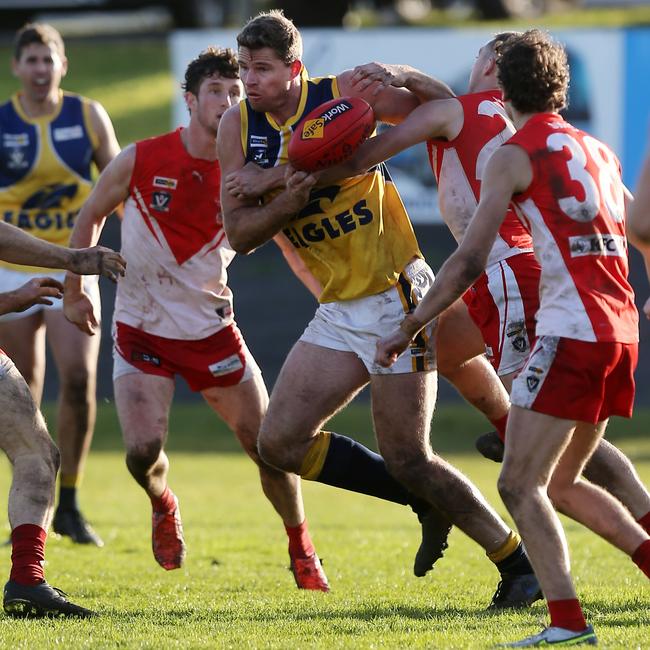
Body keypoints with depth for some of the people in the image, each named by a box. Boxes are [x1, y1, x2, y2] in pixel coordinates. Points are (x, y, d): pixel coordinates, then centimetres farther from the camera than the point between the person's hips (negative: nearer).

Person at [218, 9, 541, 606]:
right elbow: (238, 233, 0)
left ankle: (518, 561, 6)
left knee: (406, 457, -9)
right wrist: (286, 204, -17)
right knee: (281, 443, -2)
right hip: (337, 312, 7)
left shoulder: (347, 95, -11)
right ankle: (427, 501, 15)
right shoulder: (238, 127, 3)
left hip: (394, 299, -6)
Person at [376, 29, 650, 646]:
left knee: (521, 485, -7)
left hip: (570, 333, -7)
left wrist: (405, 330, -5)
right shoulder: (598, 151, 17)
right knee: (560, 484, 19)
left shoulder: (515, 155, -4)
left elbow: (468, 261, -10)